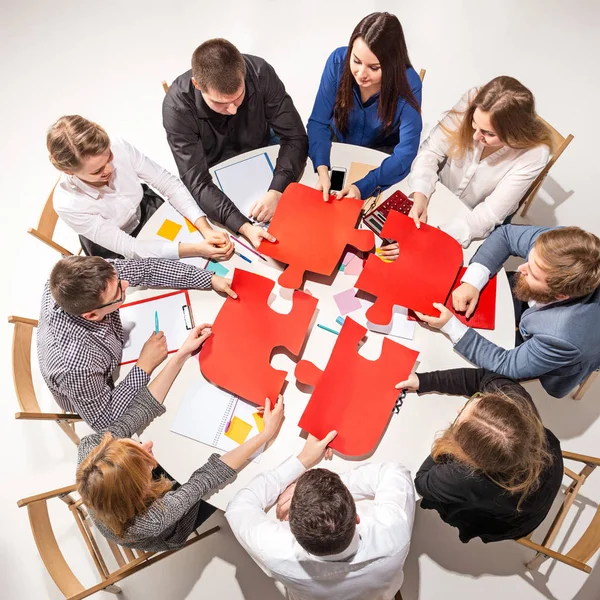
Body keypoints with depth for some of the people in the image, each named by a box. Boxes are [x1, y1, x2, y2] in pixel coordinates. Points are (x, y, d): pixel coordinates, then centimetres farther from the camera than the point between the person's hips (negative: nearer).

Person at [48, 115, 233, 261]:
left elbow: (168, 182, -19)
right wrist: (196, 249, -42)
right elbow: (127, 247, -33)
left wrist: (205, 228, -33)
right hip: (119, 255, -4)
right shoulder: (68, 203, -34)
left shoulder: (119, 148, -29)